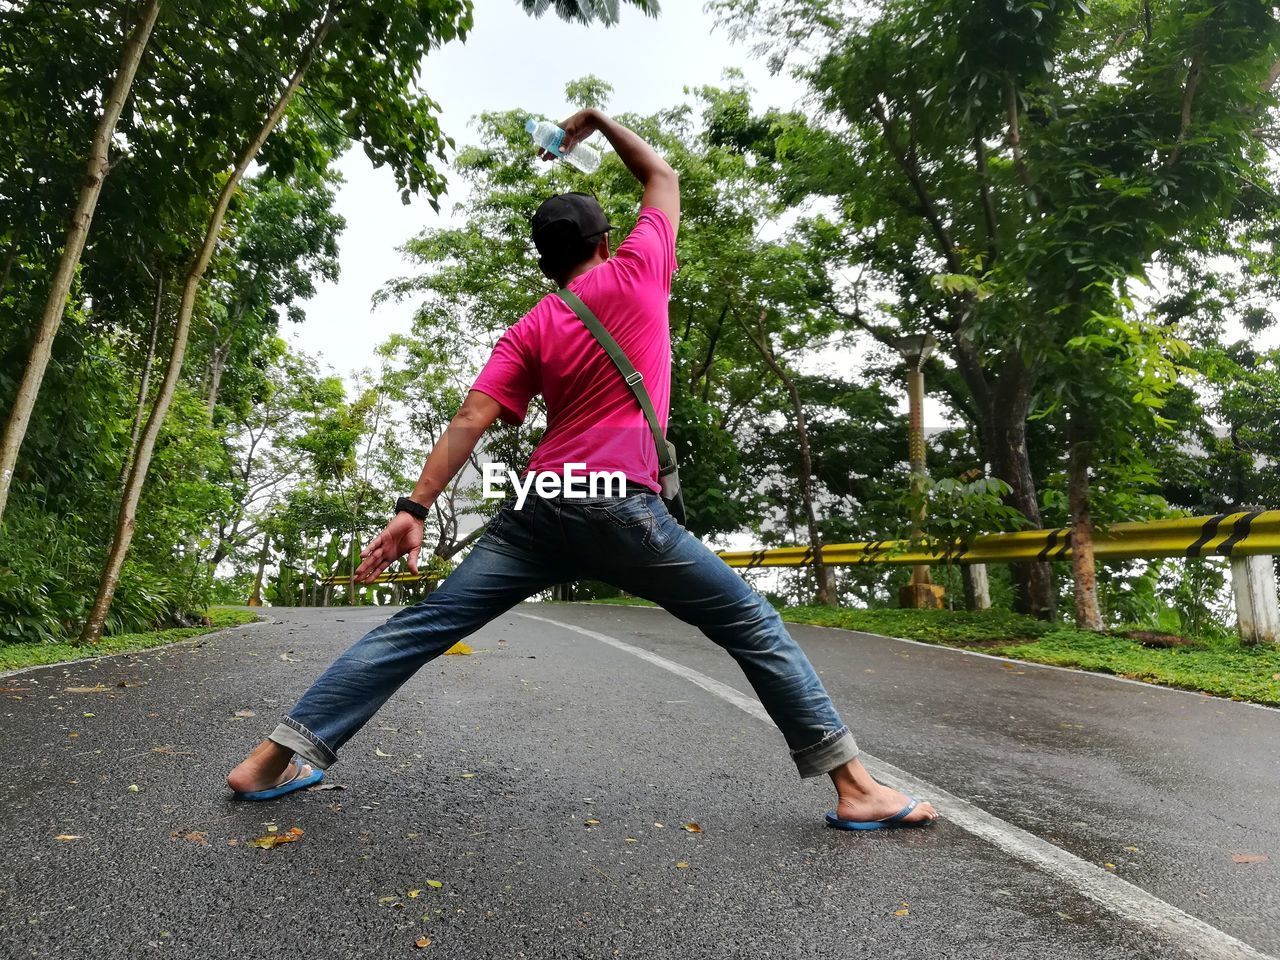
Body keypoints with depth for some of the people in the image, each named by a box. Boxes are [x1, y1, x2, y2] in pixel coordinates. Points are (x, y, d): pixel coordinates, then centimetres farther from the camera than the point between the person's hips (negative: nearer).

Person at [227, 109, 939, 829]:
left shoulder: (528, 332, 14)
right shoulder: (637, 272, 9)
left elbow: (471, 422, 2)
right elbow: (664, 177, 26)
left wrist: (413, 510, 1)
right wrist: (601, 121, 38)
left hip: (539, 509, 4)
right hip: (621, 508, -3)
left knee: (421, 628, 11)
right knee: (754, 626, 7)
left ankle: (277, 757, 16)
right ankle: (854, 785, 8)